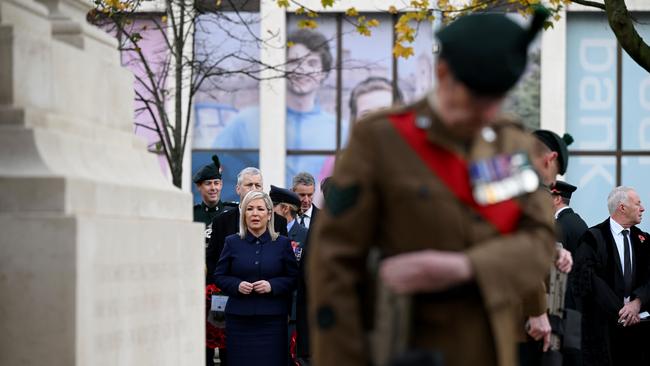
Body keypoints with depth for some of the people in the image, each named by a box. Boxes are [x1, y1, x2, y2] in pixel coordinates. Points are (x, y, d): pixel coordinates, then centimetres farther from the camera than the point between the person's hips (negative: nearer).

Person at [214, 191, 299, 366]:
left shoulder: (282, 243, 7)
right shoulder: (232, 242, 8)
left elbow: (294, 278, 5)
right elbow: (219, 277, 10)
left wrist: (272, 285, -12)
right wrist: (237, 285, -10)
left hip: (272, 319, -1)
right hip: (239, 318, 1)